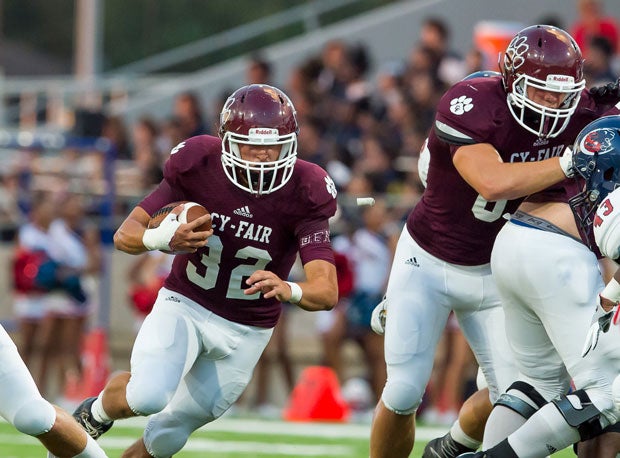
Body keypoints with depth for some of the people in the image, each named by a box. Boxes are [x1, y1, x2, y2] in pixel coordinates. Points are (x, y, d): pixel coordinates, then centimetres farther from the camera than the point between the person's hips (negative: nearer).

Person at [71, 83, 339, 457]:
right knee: (149, 396, -27)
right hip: (184, 304, -1)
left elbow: (327, 292, -29)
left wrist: (288, 290, -52)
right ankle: (96, 413, 8)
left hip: (246, 331, 1)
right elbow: (125, 235, -13)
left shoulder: (303, 195, -21)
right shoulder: (199, 167, -19)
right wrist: (163, 239, -37)